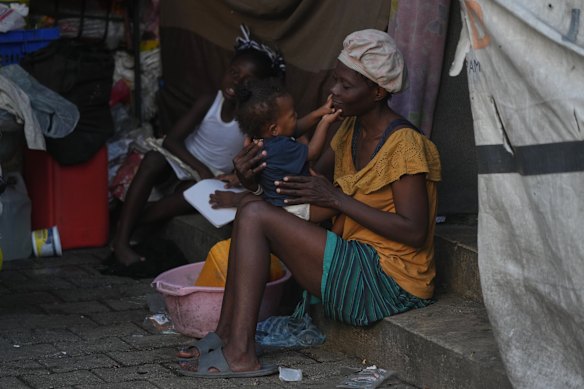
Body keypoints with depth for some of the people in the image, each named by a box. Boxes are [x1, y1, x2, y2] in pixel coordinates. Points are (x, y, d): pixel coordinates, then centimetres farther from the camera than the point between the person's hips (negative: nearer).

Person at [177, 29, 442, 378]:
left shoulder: (404, 145, -15)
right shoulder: (351, 130, 13)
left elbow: (414, 232, -20)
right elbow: (313, 179, 12)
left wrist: (337, 199, -20)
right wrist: (254, 180, -9)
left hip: (387, 282, -9)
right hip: (357, 263, 9)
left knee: (255, 216, -15)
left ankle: (240, 354, -17)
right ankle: (226, 337, -1)